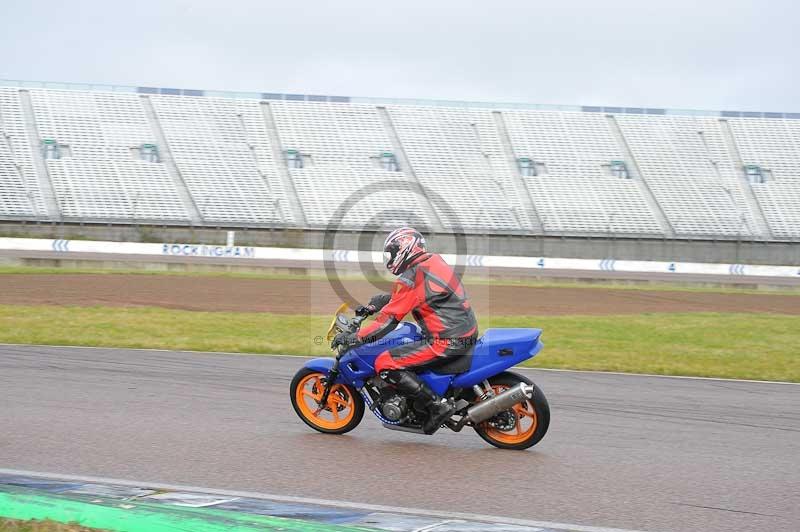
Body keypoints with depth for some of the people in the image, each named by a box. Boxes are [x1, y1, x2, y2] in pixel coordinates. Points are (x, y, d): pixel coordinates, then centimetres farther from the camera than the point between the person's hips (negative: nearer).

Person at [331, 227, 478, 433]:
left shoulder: (411, 278, -14)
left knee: (384, 364, -10)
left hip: (446, 342, -10)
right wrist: (371, 307, 23)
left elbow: (389, 319, -14)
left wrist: (354, 337, -9)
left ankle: (437, 405, -11)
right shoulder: (434, 261, 13)